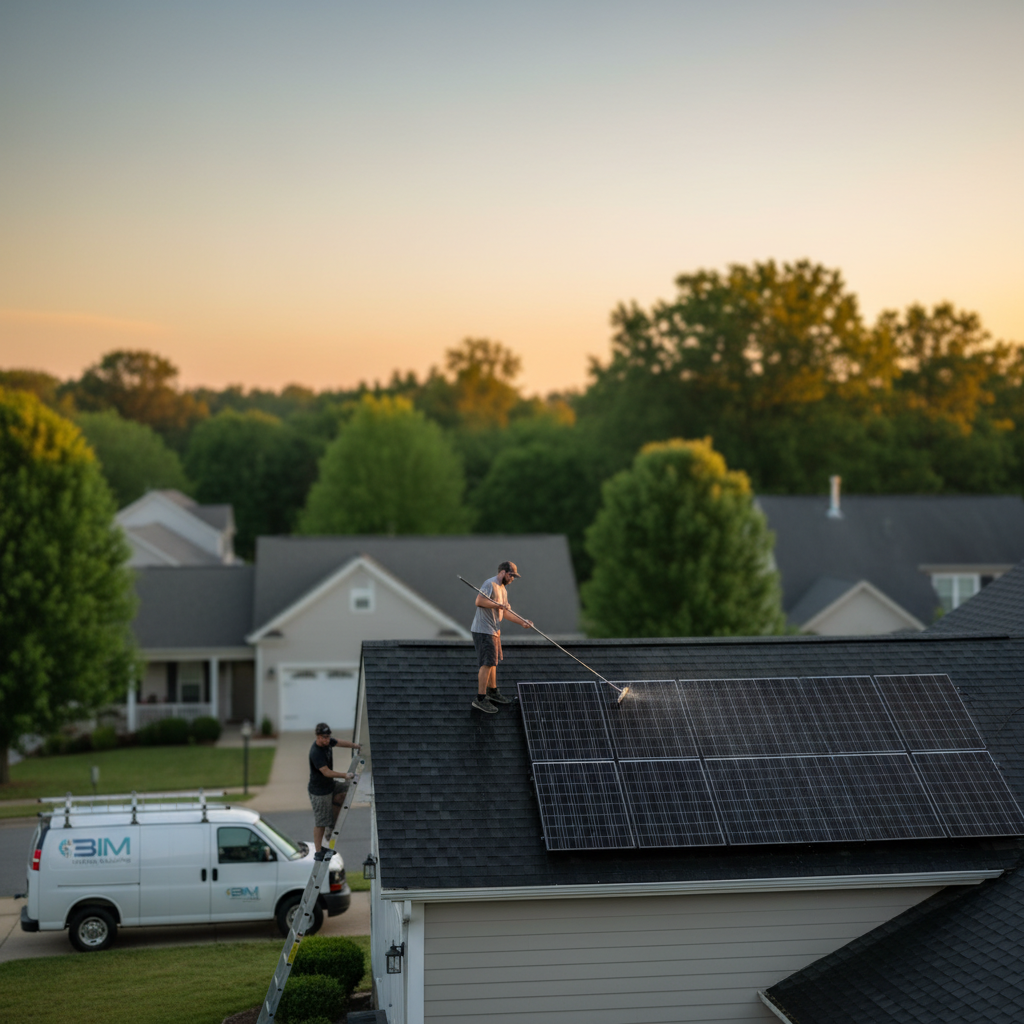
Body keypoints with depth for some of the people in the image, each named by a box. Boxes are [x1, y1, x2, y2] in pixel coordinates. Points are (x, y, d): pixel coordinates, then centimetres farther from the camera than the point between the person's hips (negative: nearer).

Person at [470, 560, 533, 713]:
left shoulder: (502, 589, 19)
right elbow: (479, 601, -25)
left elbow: (506, 612, 23)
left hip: (494, 630, 10)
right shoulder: (490, 584, -12)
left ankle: (493, 692, 33)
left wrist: (522, 622, 14)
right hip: (483, 630, -10)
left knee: (493, 661, 19)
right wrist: (498, 605, -27)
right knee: (487, 663, -12)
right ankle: (480, 699, -11)